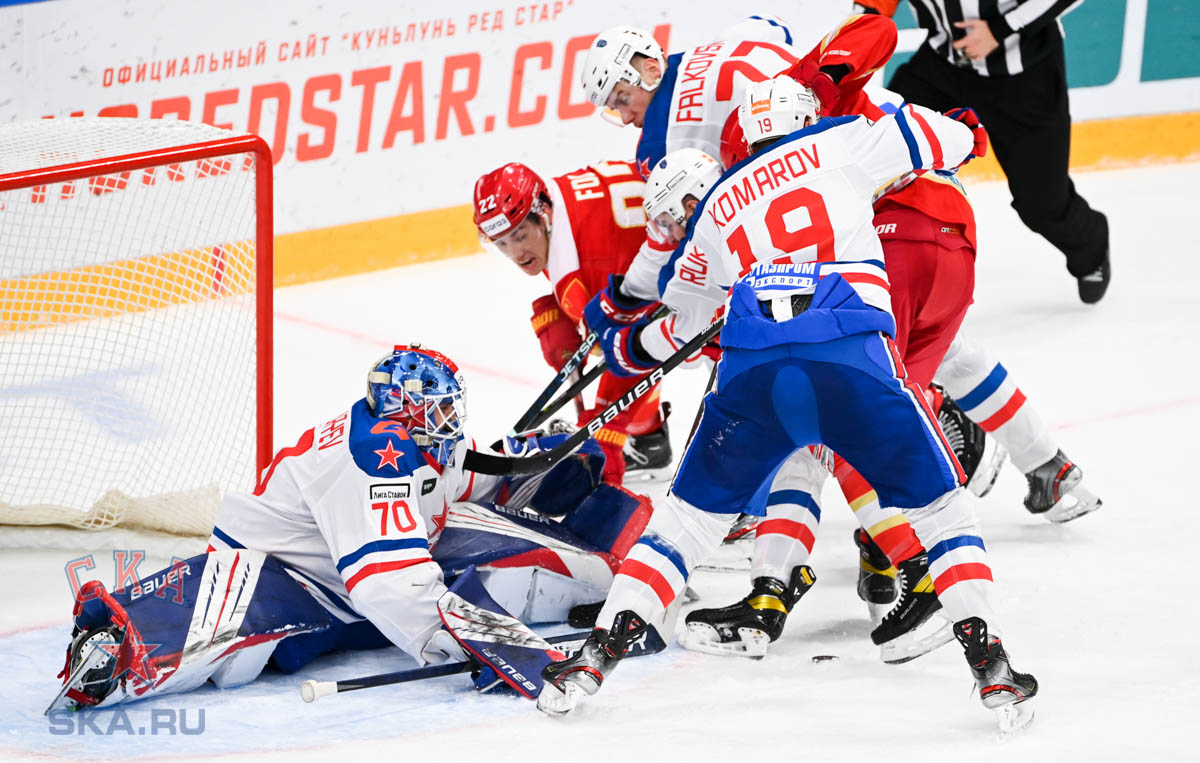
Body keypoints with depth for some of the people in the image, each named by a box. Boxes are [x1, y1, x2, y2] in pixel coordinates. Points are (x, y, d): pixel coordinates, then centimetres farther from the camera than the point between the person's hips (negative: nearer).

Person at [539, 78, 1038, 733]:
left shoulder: (716, 206, 28)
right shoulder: (835, 145, 17)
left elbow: (681, 317, 40)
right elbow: (945, 138, 12)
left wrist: (628, 347, 62)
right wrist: (962, 133, 38)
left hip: (751, 374, 3)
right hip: (853, 360, -2)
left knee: (692, 511, 19)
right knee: (938, 503, 13)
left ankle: (598, 653, 11)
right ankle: (988, 662, 2)